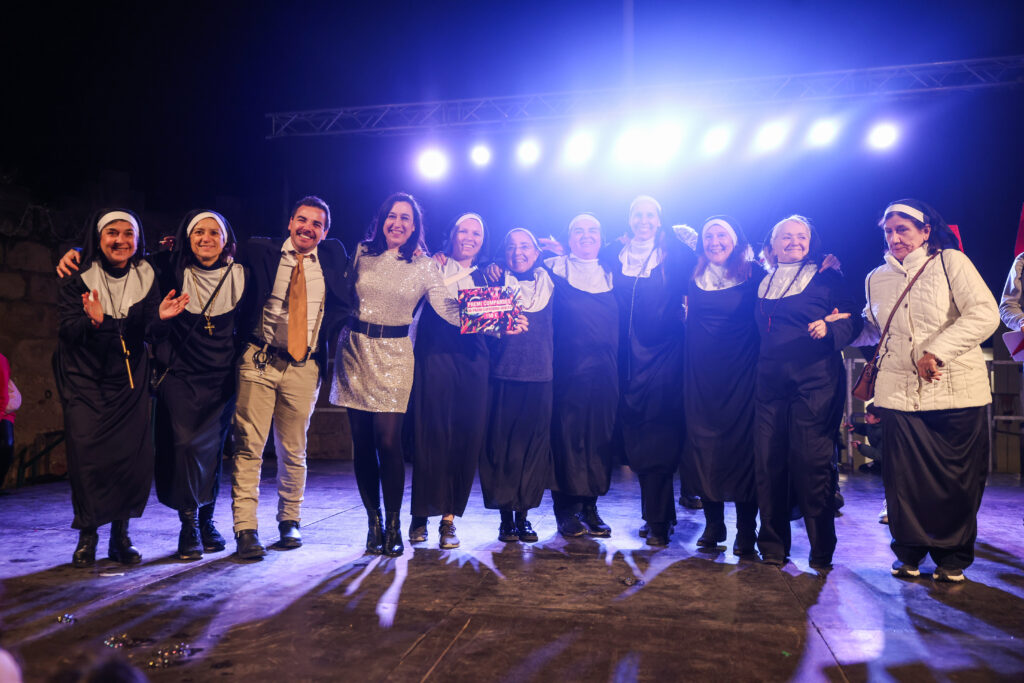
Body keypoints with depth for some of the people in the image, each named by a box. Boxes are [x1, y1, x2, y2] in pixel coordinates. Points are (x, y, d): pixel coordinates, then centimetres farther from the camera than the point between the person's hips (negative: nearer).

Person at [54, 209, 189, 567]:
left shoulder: (146, 277, 3)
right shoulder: (78, 278, -2)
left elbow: (148, 333, 0)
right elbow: (68, 331, -10)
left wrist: (159, 315, -21)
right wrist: (92, 321, -30)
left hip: (130, 380, 1)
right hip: (85, 380, -1)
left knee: (135, 455, -8)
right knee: (87, 455, -11)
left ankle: (120, 536, 9)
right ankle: (87, 536, 8)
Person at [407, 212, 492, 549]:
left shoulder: (483, 278, 19)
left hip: (472, 363, 3)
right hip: (434, 359, -3)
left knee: (466, 438, 0)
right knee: (431, 435, -5)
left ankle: (449, 517, 11)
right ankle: (421, 515, 10)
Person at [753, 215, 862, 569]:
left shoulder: (827, 277, 6)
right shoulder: (763, 283, 17)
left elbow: (854, 321, 1)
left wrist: (829, 327, -19)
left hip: (814, 381, -4)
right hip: (770, 381, 4)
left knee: (812, 460, -6)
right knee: (768, 460, 1)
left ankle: (822, 550, 10)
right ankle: (772, 547, 14)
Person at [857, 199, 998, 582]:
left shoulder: (950, 262, 0)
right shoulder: (876, 279, 14)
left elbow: (984, 314, -11)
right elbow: (871, 331, 25)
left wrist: (937, 351, -20)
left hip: (956, 391, -3)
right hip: (899, 393, 3)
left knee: (957, 478, 4)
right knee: (904, 478, 4)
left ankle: (952, 557, 22)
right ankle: (909, 553, 23)